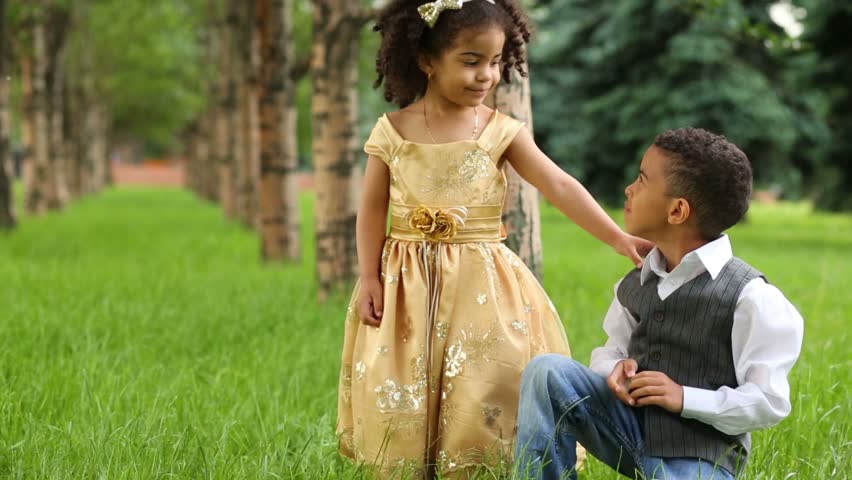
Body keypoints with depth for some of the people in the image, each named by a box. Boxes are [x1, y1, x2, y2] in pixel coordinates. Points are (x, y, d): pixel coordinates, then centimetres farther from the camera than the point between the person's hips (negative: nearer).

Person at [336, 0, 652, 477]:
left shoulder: (501, 131, -3)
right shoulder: (392, 131, -2)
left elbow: (560, 186, -10)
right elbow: (373, 210, 4)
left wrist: (619, 238, -20)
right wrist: (370, 278, -5)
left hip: (480, 283, 0)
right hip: (407, 284, 0)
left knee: (482, 395, -4)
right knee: (399, 402, 3)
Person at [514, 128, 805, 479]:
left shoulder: (749, 296, -14)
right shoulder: (635, 285, 6)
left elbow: (770, 403, -14)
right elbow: (612, 350, 16)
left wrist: (685, 398, -19)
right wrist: (615, 368, -8)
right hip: (634, 430, 6)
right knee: (548, 371, -16)